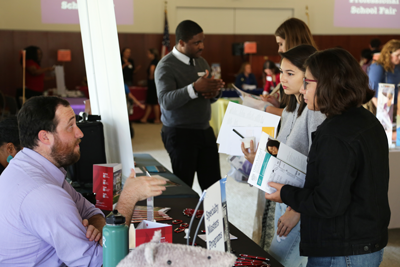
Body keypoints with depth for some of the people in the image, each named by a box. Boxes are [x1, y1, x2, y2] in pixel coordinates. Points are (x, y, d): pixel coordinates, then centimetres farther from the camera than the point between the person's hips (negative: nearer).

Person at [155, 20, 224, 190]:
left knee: (214, 185, 2)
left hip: (205, 130, 6)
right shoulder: (166, 66, -9)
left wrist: (215, 92, -6)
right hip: (180, 133, -6)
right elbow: (166, 101, -24)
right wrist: (195, 88, -35)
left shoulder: (202, 63, 13)